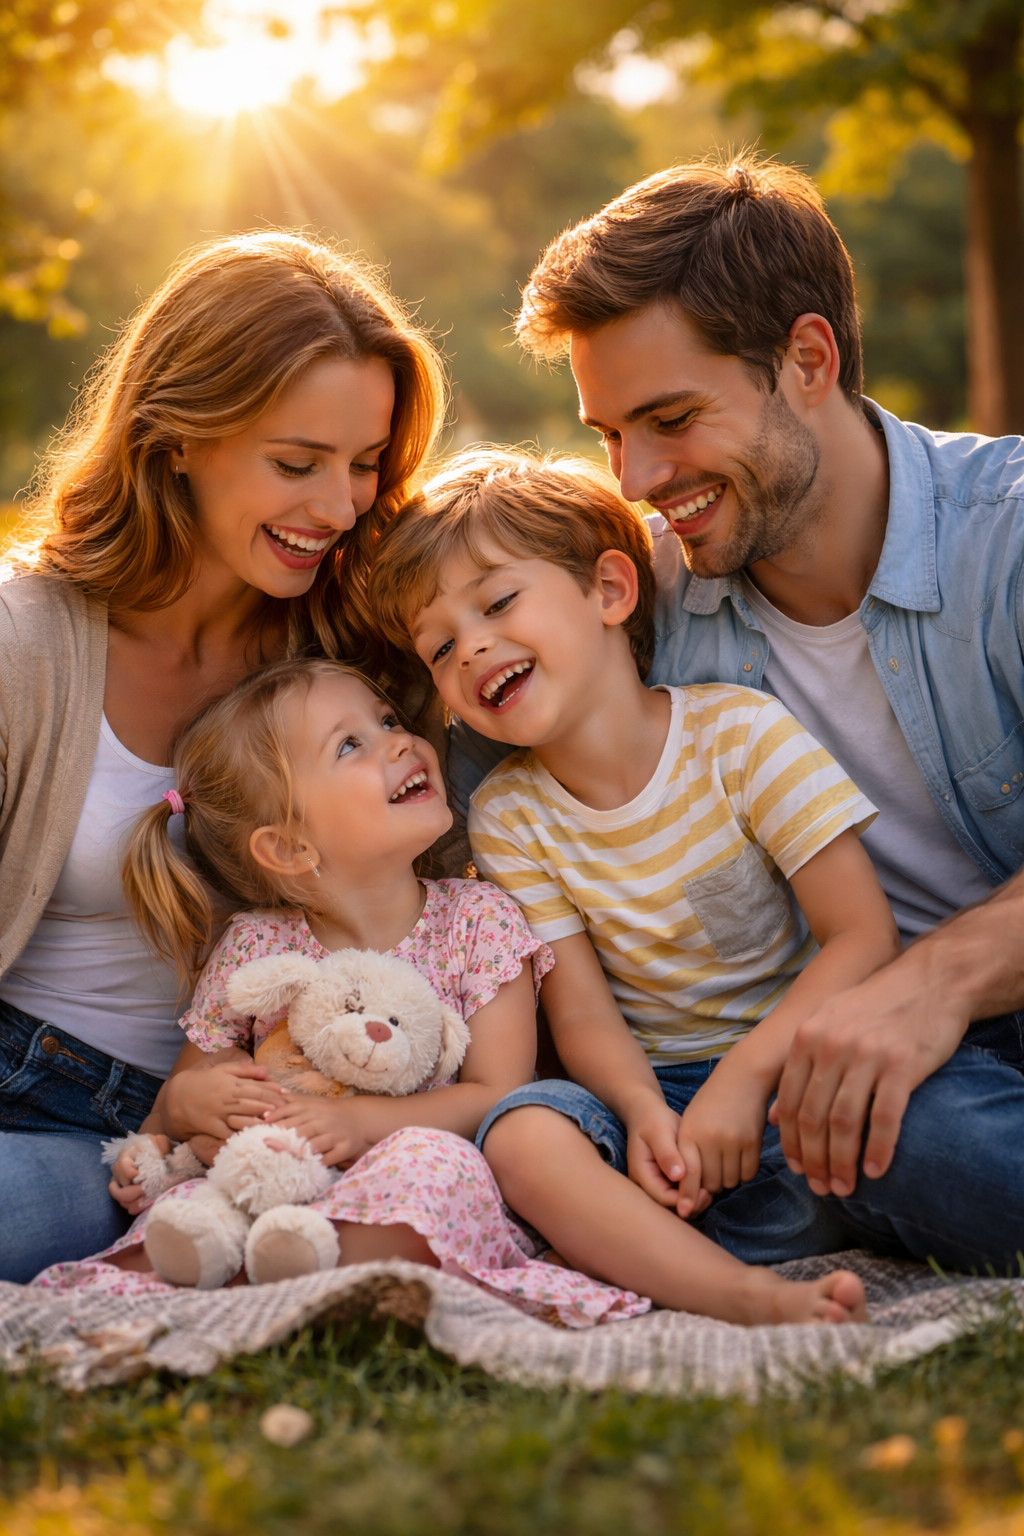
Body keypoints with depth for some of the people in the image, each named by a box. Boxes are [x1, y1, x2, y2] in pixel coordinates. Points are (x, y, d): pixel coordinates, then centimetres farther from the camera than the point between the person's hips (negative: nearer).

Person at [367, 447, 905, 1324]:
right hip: (655, 1085, 2)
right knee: (522, 1134, -30)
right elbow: (581, 1012, -5)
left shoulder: (740, 732, -10)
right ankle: (748, 1298, -43)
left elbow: (865, 938, -13)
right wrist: (643, 1111, -26)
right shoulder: (507, 815, 0)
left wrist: (746, 1073, -24)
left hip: (797, 1058, -1)